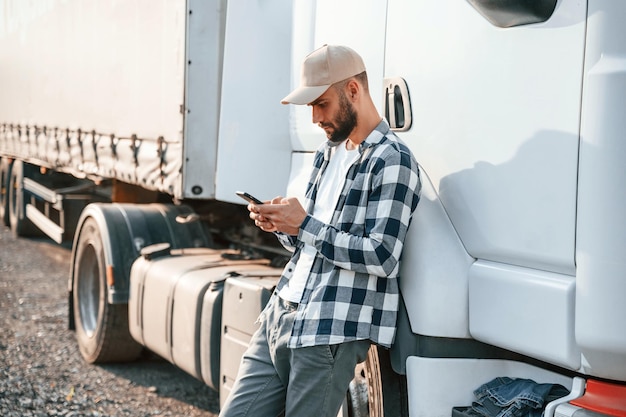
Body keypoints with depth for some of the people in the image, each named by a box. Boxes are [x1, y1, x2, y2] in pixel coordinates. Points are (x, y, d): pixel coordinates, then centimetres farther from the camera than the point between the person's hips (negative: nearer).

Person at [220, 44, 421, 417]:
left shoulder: (392, 160, -10)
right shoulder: (329, 153, 18)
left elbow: (381, 257, -19)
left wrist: (304, 225, -16)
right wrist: (282, 225, 2)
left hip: (330, 333, -8)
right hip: (280, 314, 8)